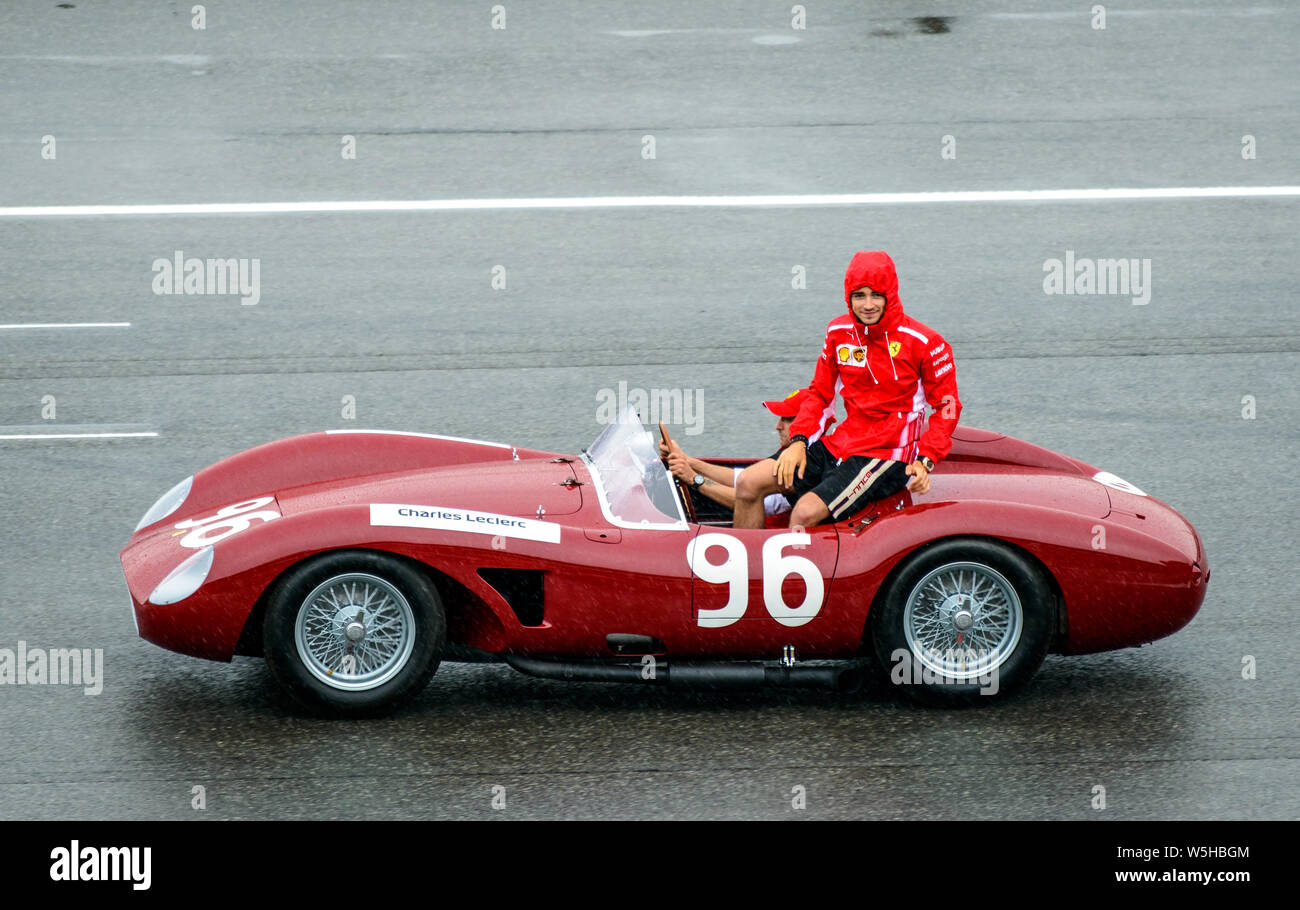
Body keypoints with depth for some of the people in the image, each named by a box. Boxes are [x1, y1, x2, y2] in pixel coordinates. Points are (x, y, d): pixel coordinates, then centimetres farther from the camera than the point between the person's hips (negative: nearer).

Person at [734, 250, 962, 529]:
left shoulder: (923, 343, -9)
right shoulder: (839, 332, 6)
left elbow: (947, 406, -3)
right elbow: (820, 393, 16)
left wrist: (925, 461, -15)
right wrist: (799, 441, 0)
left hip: (887, 455, -6)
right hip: (838, 445, 6)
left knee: (806, 512, -27)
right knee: (749, 483, -8)